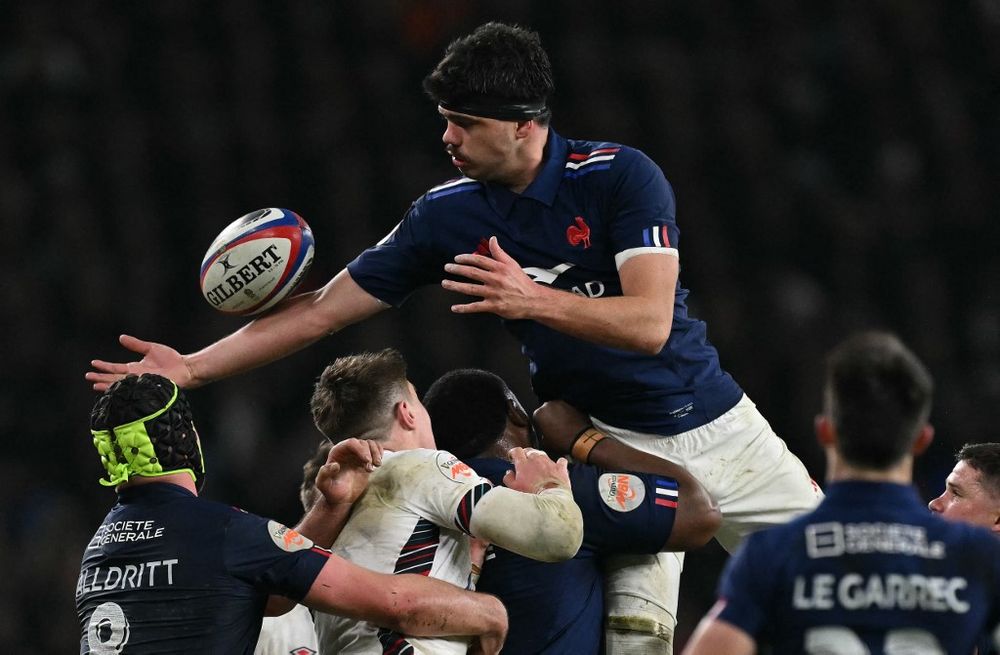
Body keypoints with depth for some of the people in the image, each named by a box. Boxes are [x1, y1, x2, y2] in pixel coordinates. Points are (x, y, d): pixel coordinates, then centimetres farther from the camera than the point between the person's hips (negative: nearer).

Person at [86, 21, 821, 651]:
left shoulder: (622, 175, -15)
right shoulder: (448, 215, -6)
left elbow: (649, 324, -24)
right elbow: (322, 310, -1)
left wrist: (533, 299, -36)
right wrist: (190, 368, -5)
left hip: (717, 424, 0)